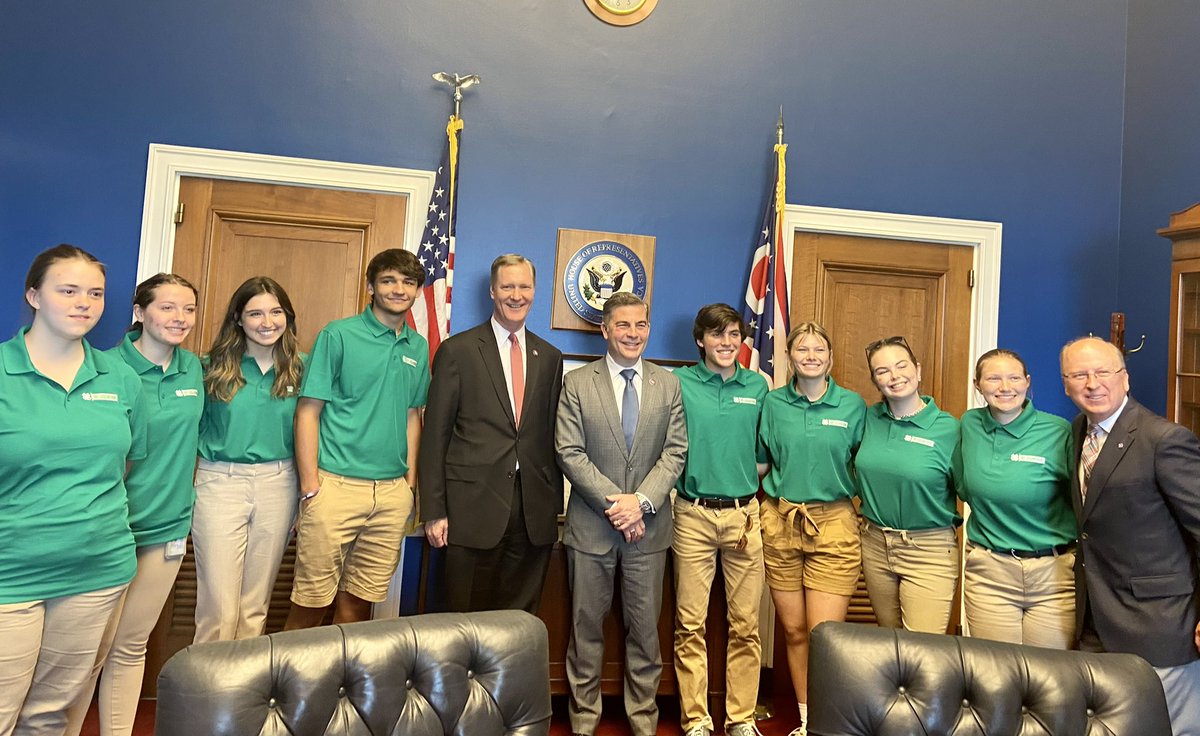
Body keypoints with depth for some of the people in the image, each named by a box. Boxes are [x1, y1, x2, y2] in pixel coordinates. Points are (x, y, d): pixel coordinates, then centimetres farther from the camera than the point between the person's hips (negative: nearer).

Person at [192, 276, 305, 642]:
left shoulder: (300, 367, 3)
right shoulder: (215, 366, -1)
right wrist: (189, 487, -2)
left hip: (278, 485, 2)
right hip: (220, 484, -1)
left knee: (256, 604, 13)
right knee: (219, 608, 0)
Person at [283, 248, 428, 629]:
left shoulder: (418, 347, 11)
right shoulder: (338, 335, -3)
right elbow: (308, 412, -4)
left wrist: (410, 482, 11)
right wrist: (310, 486, -9)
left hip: (393, 493, 4)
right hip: (336, 485, -4)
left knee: (359, 603, 13)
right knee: (312, 601, 4)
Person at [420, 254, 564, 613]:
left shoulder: (550, 357, 10)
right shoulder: (457, 351, -1)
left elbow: (552, 434, 12)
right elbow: (435, 435, -2)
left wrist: (555, 503, 10)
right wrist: (433, 510, -6)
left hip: (534, 513, 3)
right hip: (474, 507, -3)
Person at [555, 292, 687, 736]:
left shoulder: (668, 384, 5)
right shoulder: (577, 383, -1)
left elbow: (675, 452, 0)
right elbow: (569, 452, -7)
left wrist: (641, 501, -13)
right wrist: (613, 502, -15)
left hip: (649, 526, 1)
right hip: (591, 525, -1)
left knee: (645, 628, 11)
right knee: (587, 625, 11)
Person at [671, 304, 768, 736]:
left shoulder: (757, 387, 8)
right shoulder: (678, 383, 0)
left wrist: (748, 481, 5)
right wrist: (680, 482, -6)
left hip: (744, 514, 2)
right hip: (693, 515, -2)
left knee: (745, 624, 8)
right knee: (690, 624, 4)